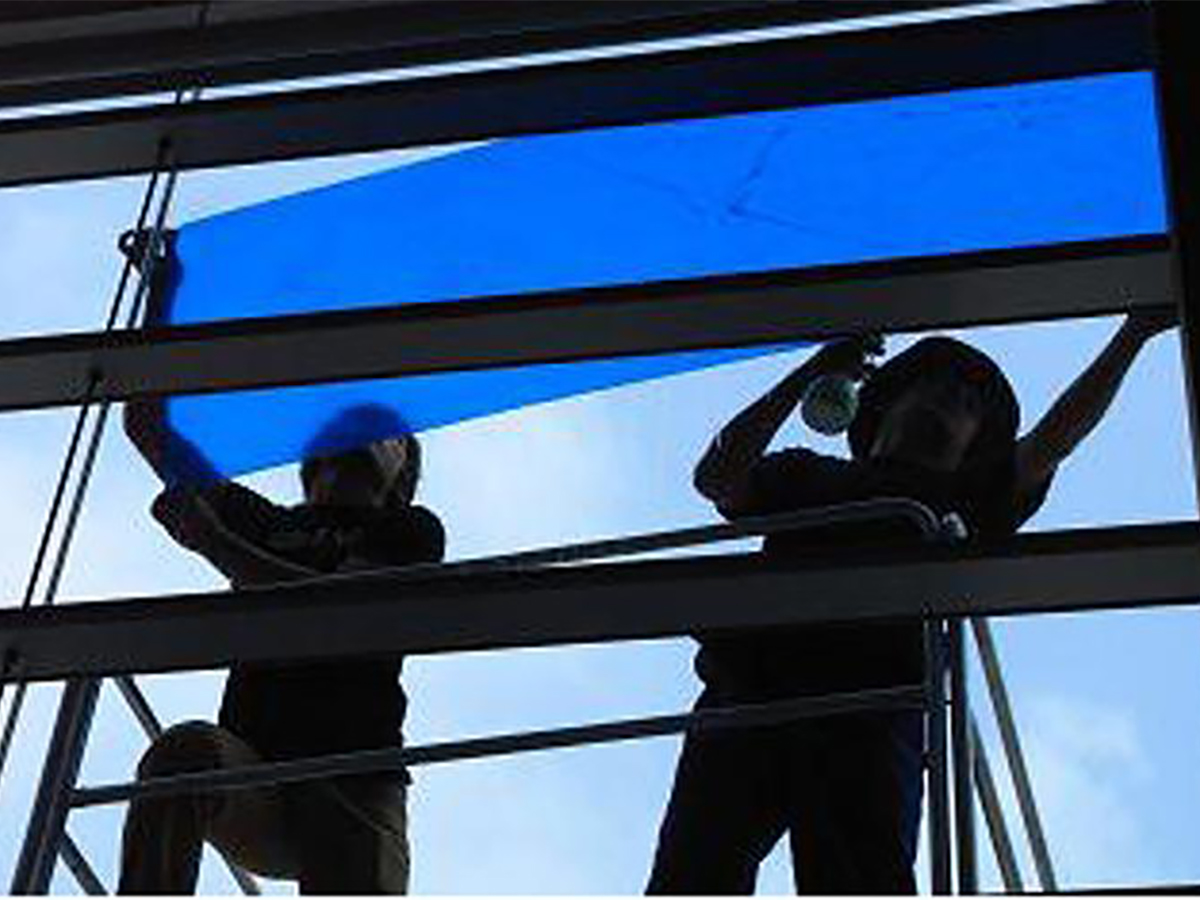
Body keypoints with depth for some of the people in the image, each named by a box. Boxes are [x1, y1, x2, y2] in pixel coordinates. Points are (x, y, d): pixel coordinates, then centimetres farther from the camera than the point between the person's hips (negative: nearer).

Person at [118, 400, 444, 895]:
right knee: (186, 751, -31)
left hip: (351, 783, -2)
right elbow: (147, 428, 32)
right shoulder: (274, 527, 28)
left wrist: (212, 541, -5)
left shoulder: (407, 532, 17)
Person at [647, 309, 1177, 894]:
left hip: (869, 706, 0)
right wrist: (808, 378, 20)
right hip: (745, 689, 1)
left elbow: (1051, 443, 27)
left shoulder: (962, 500, 37)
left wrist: (1133, 336, 25)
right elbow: (716, 478, 20)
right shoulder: (808, 474, 37)